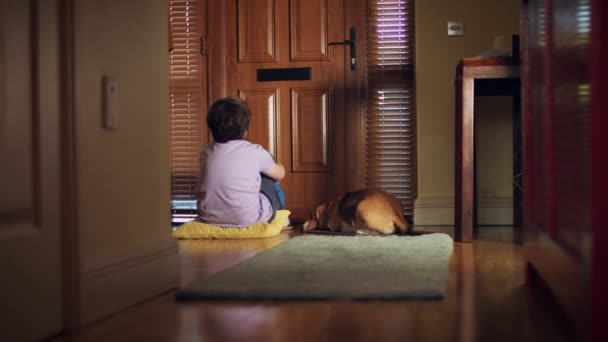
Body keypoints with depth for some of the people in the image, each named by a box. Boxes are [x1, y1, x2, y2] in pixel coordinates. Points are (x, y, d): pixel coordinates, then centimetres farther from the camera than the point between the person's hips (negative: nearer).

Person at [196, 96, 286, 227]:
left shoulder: (206, 152, 0)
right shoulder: (255, 152, -11)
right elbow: (280, 174, 8)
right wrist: (278, 166, 32)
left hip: (209, 218, 5)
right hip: (246, 219, -4)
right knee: (269, 177, 24)